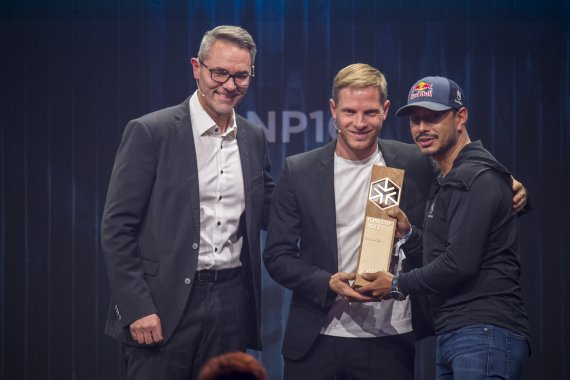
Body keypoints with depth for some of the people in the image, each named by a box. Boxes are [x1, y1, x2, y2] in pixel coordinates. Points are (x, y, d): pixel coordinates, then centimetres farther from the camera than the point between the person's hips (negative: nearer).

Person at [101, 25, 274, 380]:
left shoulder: (255, 138, 11)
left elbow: (268, 214, 17)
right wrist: (137, 308, -14)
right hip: (164, 305, -4)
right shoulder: (150, 132, -5)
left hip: (232, 306, 5)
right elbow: (117, 228, -7)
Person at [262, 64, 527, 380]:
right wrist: (328, 283, -15)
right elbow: (277, 256, 1)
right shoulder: (299, 171, 1)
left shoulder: (414, 164, 1)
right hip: (316, 342, 0)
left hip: (390, 343, 0)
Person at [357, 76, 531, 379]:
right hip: (451, 337, 10)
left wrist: (397, 285, -6)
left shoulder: (477, 178, -11)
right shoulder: (448, 181, 21)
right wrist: (410, 233, 12)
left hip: (484, 334, -10)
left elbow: (460, 263, -18)